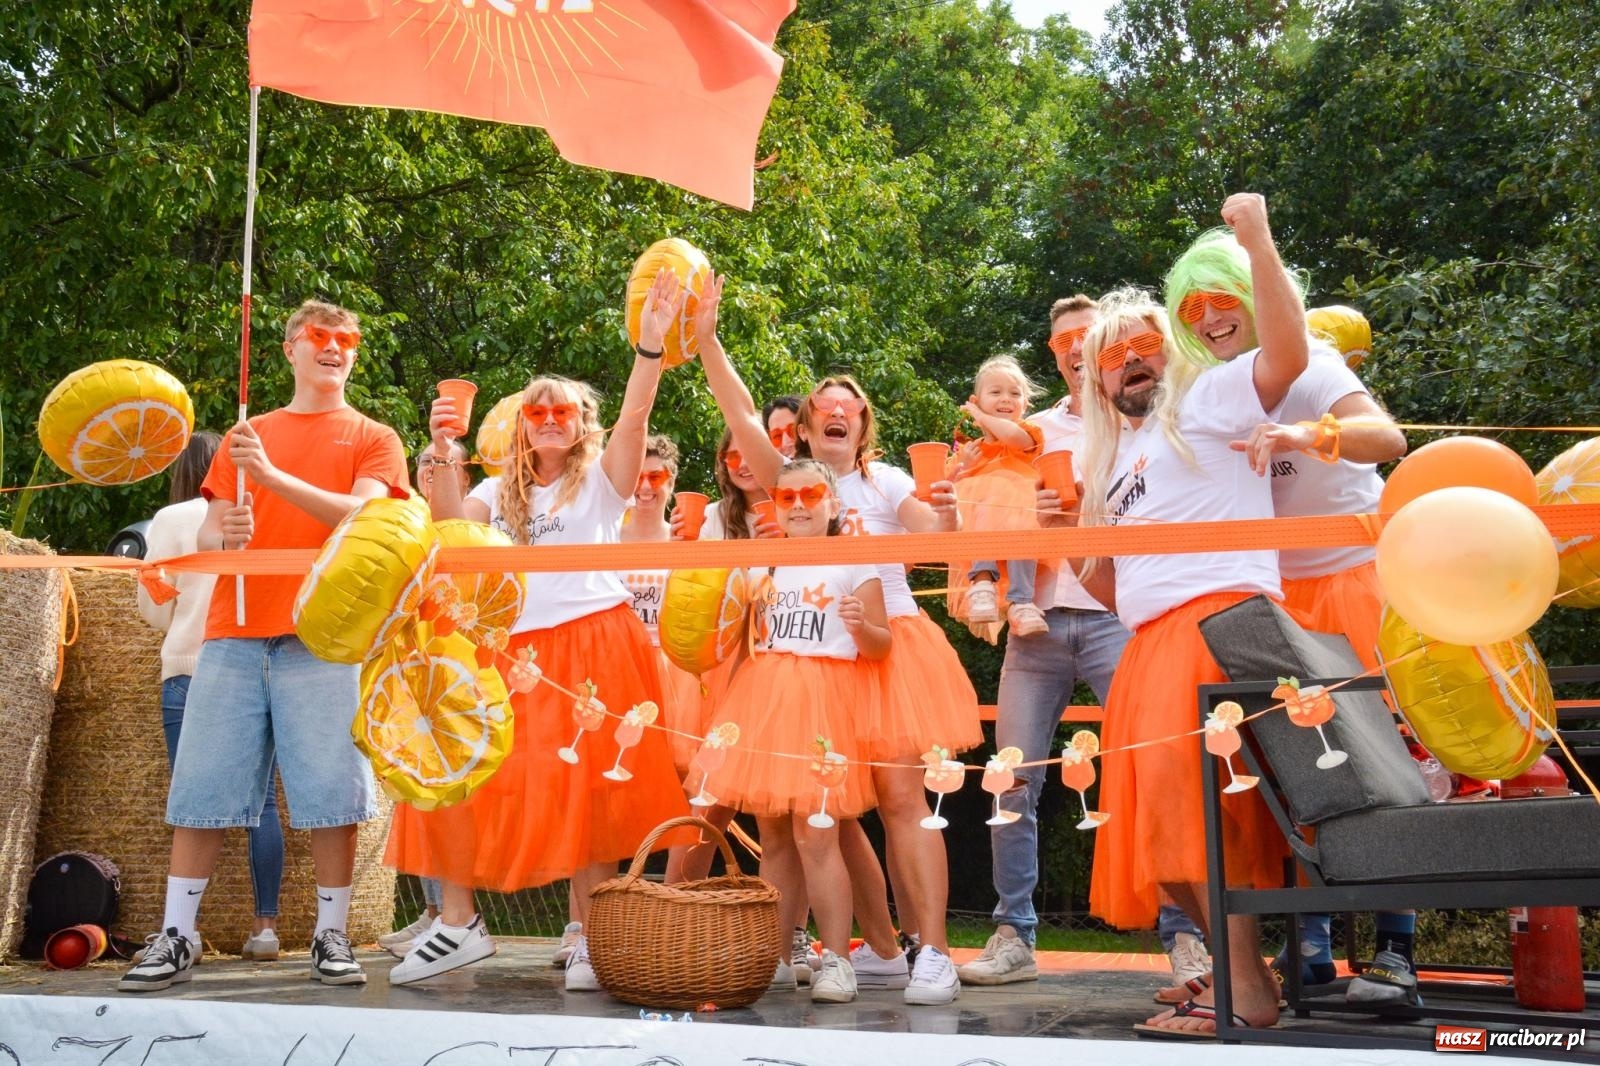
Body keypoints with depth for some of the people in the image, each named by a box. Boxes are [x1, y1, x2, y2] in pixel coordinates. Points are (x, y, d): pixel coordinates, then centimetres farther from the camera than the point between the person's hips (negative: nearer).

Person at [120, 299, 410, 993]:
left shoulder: (373, 439, 12)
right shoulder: (246, 436, 21)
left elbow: (364, 516, -7)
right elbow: (209, 531, 17)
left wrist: (273, 476, -16)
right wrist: (222, 537, -8)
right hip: (234, 633, 3)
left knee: (331, 794, -6)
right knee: (202, 788, 0)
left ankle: (330, 936, 4)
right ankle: (175, 939, 7)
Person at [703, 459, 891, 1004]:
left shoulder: (853, 562, 4)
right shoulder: (764, 565, 18)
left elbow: (880, 647, 1)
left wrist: (860, 624, -19)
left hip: (825, 701, -5)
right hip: (764, 695, 5)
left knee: (815, 834, -13)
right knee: (772, 835, 7)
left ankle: (836, 960, -9)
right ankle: (775, 956, 15)